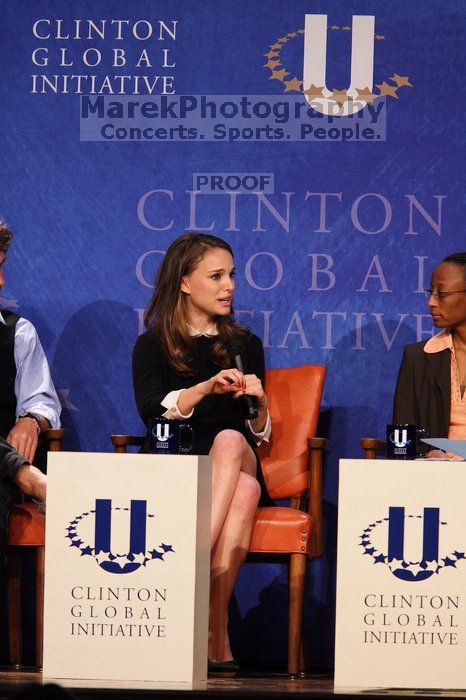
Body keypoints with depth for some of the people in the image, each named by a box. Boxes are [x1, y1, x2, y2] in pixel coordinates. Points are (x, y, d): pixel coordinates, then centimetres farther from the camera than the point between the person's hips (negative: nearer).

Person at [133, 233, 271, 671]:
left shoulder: (245, 345, 19)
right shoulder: (152, 346, 11)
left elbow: (259, 437, 16)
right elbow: (151, 413, -8)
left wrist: (259, 403, -6)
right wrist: (206, 388, -21)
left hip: (239, 467, 2)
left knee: (230, 440, -37)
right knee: (242, 490, -36)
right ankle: (217, 635, -46)